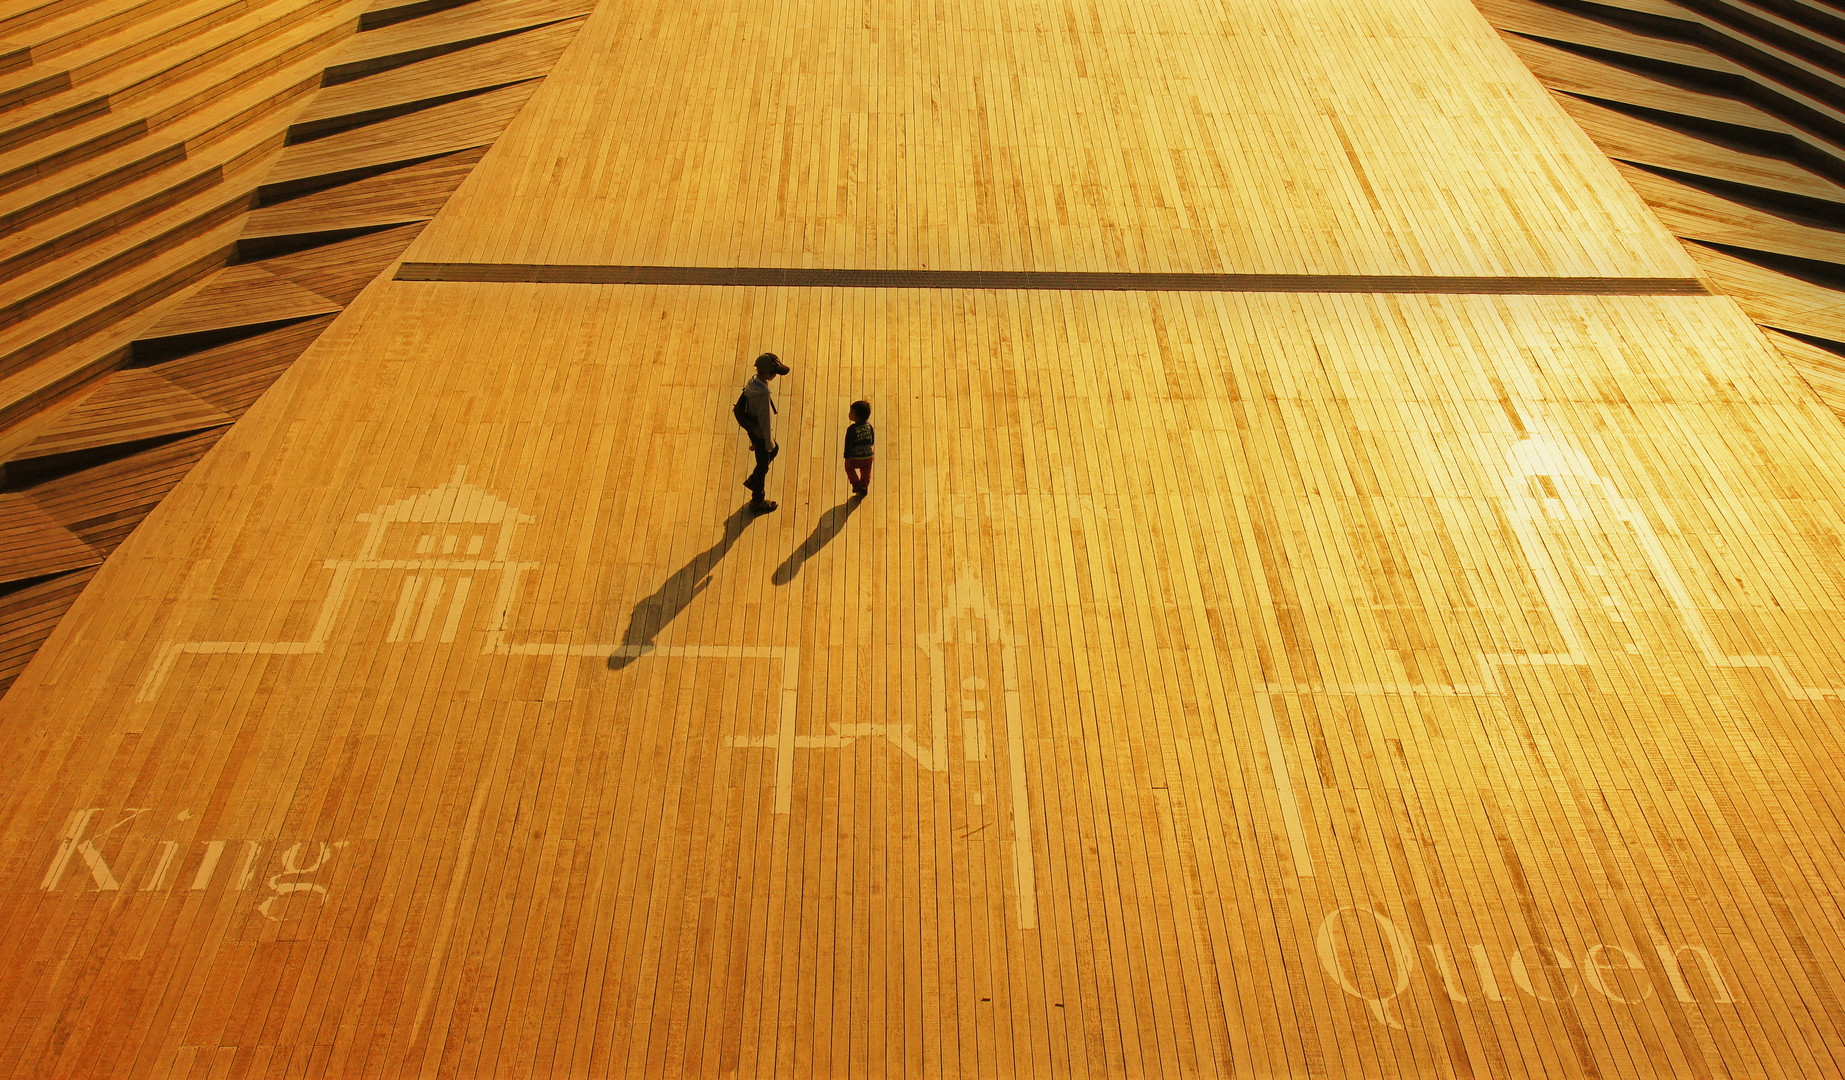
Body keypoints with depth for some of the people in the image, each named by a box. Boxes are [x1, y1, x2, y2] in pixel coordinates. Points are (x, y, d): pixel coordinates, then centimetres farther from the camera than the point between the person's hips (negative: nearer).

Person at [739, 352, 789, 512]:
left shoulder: (752, 383, -6)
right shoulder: (763, 394, -35)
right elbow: (765, 421, -27)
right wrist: (769, 443, -14)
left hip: (753, 431, 9)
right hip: (760, 435, -9)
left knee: (775, 450, 31)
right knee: (763, 466, 11)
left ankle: (752, 480, 42)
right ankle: (757, 502, 31)